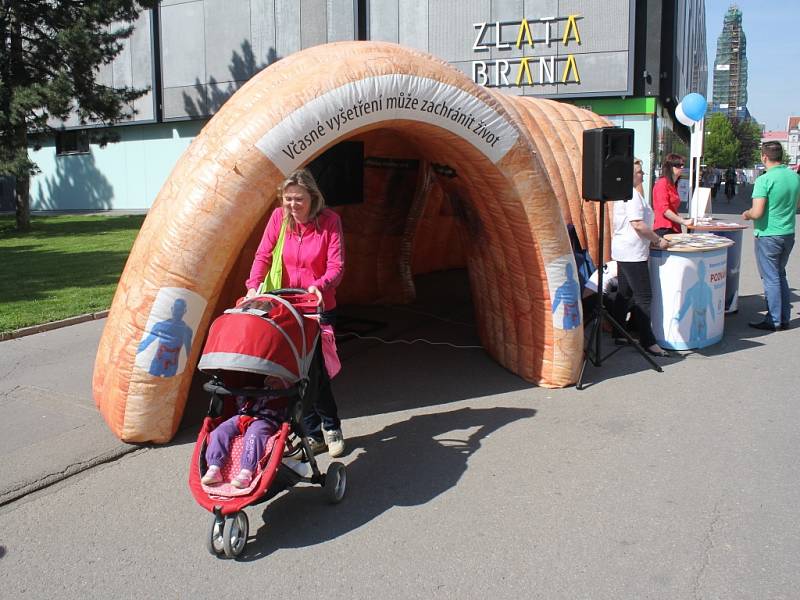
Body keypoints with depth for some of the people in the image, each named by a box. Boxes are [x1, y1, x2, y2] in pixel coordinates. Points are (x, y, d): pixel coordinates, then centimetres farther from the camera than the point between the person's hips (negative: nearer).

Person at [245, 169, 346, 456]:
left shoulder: (329, 220, -12)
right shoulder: (279, 217, -3)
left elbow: (336, 265, -15)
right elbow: (263, 255, -5)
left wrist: (319, 285, -35)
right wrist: (253, 286, -22)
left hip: (319, 308, -3)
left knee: (316, 371, -3)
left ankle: (330, 429, 21)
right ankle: (315, 434, 20)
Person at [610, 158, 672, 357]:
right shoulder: (633, 195, -15)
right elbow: (638, 225, -23)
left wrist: (653, 239, 21)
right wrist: (658, 240, -14)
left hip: (623, 251, 10)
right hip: (633, 252, -10)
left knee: (625, 295, 14)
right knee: (643, 297, -7)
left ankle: (618, 334, 20)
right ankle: (648, 341, -5)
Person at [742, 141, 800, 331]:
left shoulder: (764, 180, -19)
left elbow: (757, 213, -23)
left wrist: (747, 214, -3)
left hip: (768, 235, -7)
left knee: (771, 278, 2)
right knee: (780, 275, 18)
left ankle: (774, 320, 8)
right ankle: (784, 318, 23)